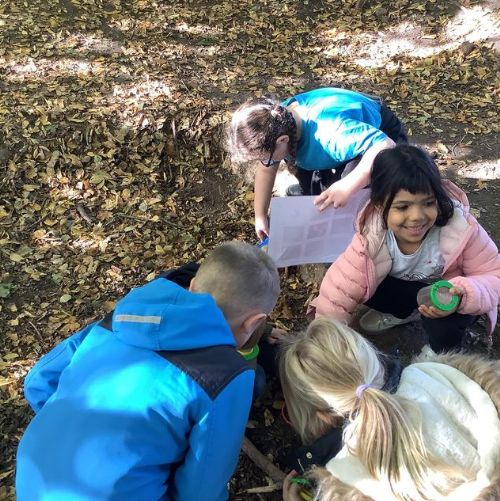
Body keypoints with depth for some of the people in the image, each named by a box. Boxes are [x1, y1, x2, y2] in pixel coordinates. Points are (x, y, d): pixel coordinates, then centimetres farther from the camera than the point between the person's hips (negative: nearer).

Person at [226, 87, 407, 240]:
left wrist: (347, 186, -55)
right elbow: (266, 170, -5)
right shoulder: (275, 121, -19)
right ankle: (314, 190, 22)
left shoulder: (331, 133, -44)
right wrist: (260, 215, -3)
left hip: (381, 136, -7)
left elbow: (386, 147, -49)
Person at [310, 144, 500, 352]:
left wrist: (463, 297, -42)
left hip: (447, 295, -2)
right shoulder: (371, 238, -29)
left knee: (445, 319, -34)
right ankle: (408, 312, 5)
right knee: (363, 284, -24)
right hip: (405, 289, 2)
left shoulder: (461, 228, -32)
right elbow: (338, 291, -26)